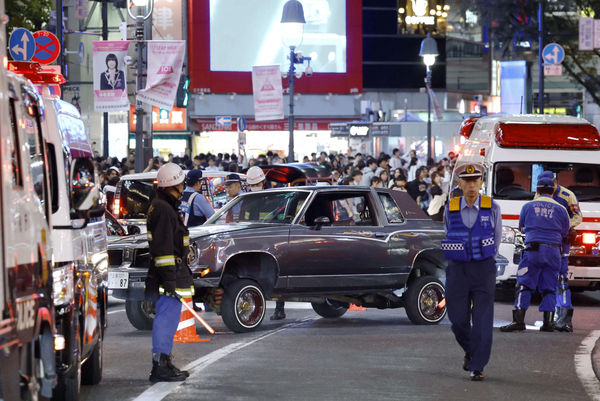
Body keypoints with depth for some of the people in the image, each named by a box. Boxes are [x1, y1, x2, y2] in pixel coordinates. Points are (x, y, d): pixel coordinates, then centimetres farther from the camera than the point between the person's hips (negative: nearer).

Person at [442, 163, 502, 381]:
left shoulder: (492, 208, -2)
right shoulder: (451, 209, 1)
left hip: (483, 268, -1)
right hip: (457, 270, 1)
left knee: (482, 320, -7)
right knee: (458, 319, 2)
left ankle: (477, 366, -2)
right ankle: (470, 351, 30)